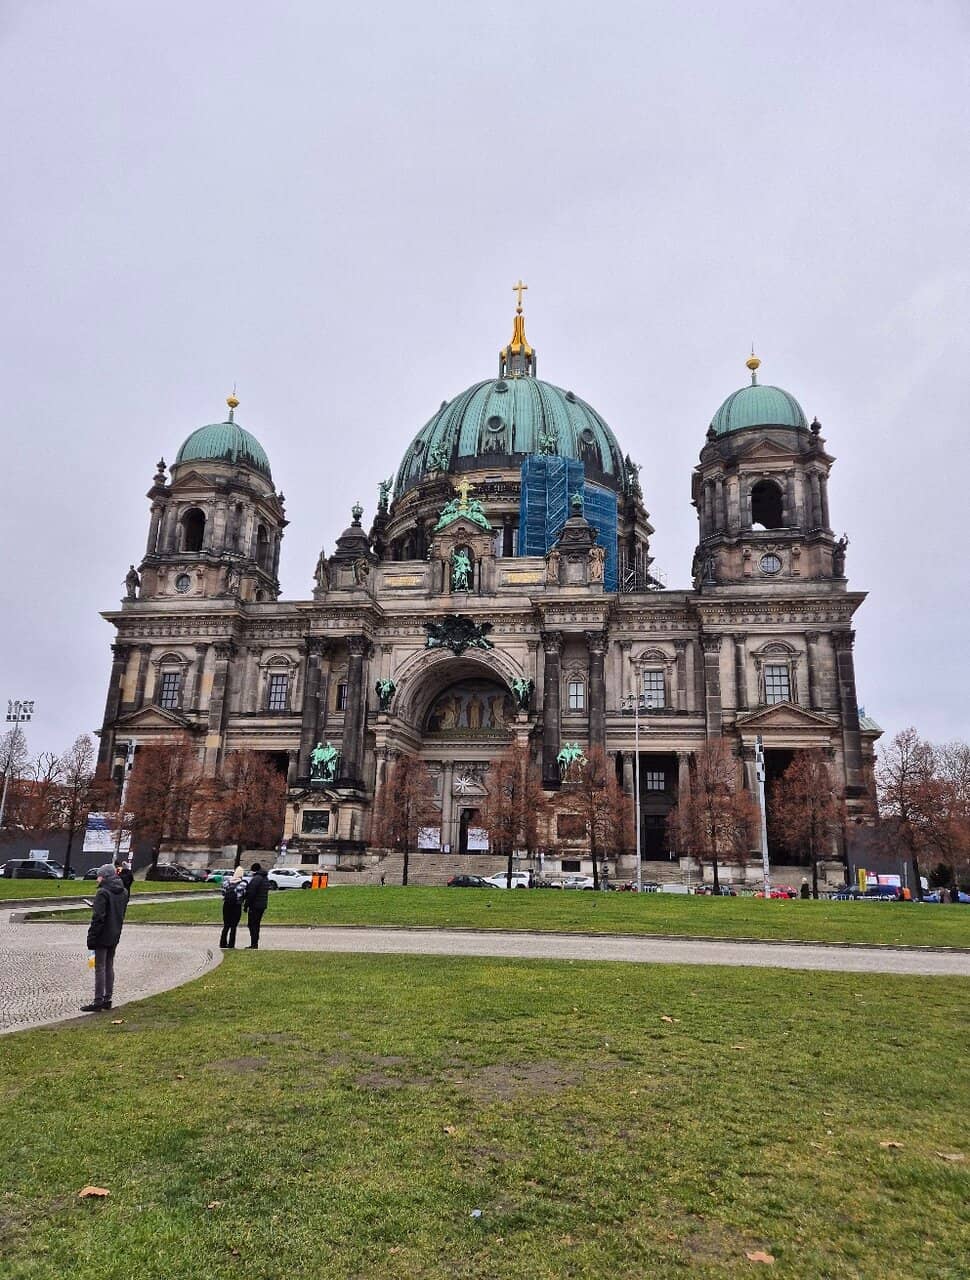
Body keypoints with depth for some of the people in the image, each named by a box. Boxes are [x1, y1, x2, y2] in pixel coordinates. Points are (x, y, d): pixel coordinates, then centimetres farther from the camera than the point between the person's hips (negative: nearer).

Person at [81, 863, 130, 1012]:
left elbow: (98, 917, -20)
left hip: (102, 936, -8)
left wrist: (91, 938, -16)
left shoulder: (103, 893, -16)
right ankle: (107, 999, 20)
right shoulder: (123, 892, 9)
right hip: (115, 935, 8)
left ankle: (98, 1001, 3)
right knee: (109, 966, 15)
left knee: (100, 968, -1)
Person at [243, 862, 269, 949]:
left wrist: (246, 905, -14)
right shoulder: (265, 879, 14)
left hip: (255, 906, -9)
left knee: (252, 925, -3)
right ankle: (255, 944, 20)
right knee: (256, 925, 16)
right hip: (262, 905, 9)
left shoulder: (256, 878, -16)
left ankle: (254, 944, -4)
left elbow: (251, 893, -20)